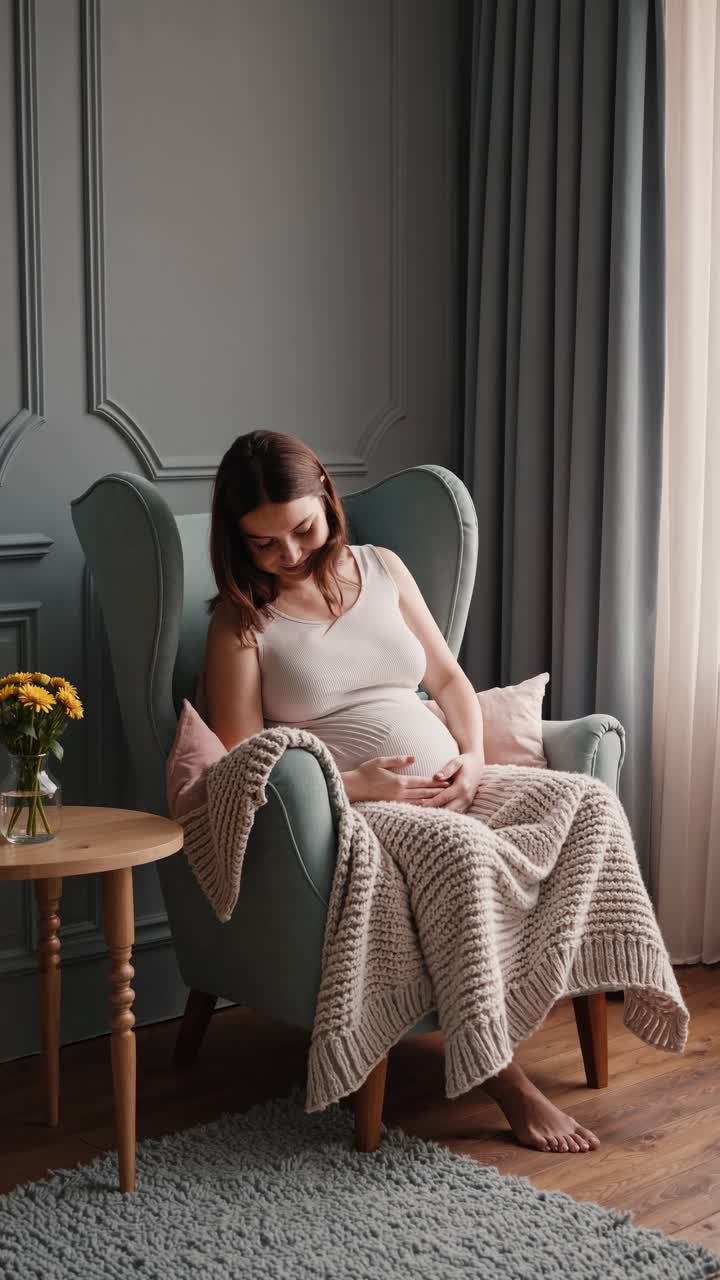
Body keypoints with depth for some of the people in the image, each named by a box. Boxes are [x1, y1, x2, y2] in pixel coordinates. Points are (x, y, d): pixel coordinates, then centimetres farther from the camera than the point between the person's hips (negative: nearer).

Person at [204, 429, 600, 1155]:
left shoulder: (383, 570, 13)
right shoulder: (241, 620, 0)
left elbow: (447, 677, 18)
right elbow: (242, 762, -6)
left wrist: (472, 756, -2)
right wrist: (356, 783, -18)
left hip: (446, 788, 5)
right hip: (351, 813, -5)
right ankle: (507, 1080, -27)